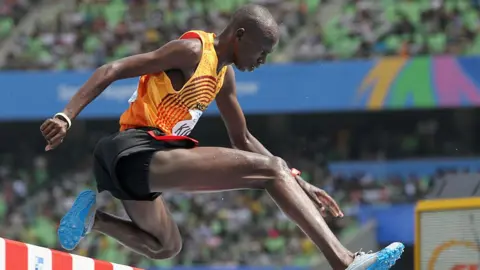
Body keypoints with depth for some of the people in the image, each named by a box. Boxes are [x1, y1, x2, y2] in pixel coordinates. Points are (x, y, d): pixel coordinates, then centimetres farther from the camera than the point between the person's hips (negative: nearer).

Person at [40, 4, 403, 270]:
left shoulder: (224, 75, 18)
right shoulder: (192, 51, -10)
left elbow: (242, 141, 27)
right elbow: (112, 71, -16)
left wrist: (300, 186, 21)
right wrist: (66, 118, -28)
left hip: (141, 165, 10)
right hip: (138, 153, -10)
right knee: (271, 169, -17)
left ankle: (93, 216, 15)